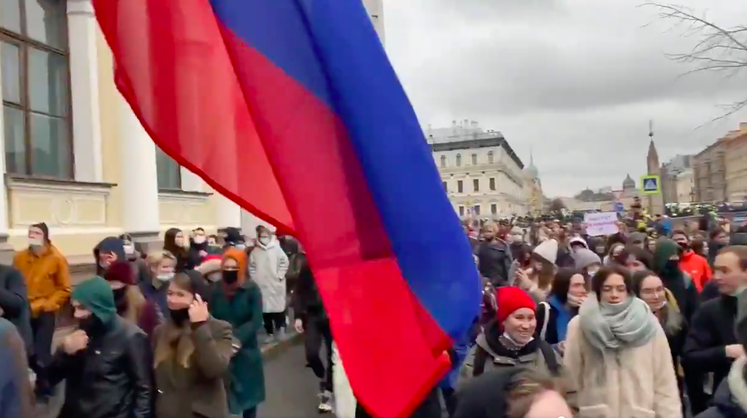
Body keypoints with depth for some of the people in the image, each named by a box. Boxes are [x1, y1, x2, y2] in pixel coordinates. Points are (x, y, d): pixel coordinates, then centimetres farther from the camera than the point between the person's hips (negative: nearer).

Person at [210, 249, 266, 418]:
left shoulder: (252, 289, -9)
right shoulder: (216, 290, -4)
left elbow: (256, 321, -13)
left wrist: (238, 338, -24)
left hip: (246, 350, 0)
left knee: (248, 392, 14)